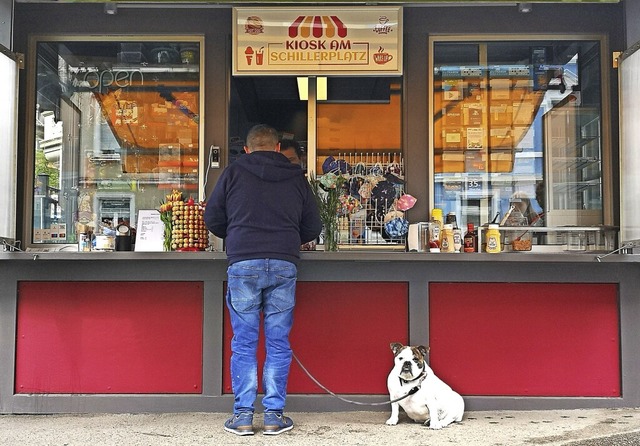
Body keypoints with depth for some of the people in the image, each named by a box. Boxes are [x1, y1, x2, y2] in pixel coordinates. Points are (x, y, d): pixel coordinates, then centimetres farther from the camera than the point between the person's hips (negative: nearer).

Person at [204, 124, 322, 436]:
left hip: (243, 263, -1)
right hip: (284, 264, 1)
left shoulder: (235, 171, 7)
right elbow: (313, 227, 15)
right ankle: (274, 416, 10)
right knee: (278, 343, 7)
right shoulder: (296, 177, 12)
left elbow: (213, 218, 10)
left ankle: (243, 415, 8)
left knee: (244, 343, 5)